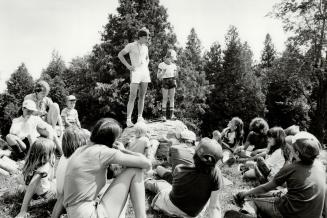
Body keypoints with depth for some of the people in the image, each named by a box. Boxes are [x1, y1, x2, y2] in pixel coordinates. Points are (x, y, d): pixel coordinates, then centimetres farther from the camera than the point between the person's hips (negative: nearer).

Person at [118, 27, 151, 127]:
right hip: (135, 73, -6)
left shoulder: (145, 47, 15)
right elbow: (120, 55, -2)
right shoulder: (131, 45, -2)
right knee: (132, 97, -10)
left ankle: (140, 117, 14)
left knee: (142, 97, 6)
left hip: (145, 72, 6)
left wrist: (146, 66, 13)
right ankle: (128, 119, -8)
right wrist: (128, 66, -9)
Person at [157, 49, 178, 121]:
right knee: (165, 99, -5)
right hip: (165, 82, -3)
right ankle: (164, 115, 0)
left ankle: (171, 114, 5)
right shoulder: (161, 65, -4)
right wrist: (163, 72, -19)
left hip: (172, 82, 4)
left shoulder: (173, 65, 7)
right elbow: (158, 76, -5)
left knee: (172, 98, 1)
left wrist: (176, 71, -2)